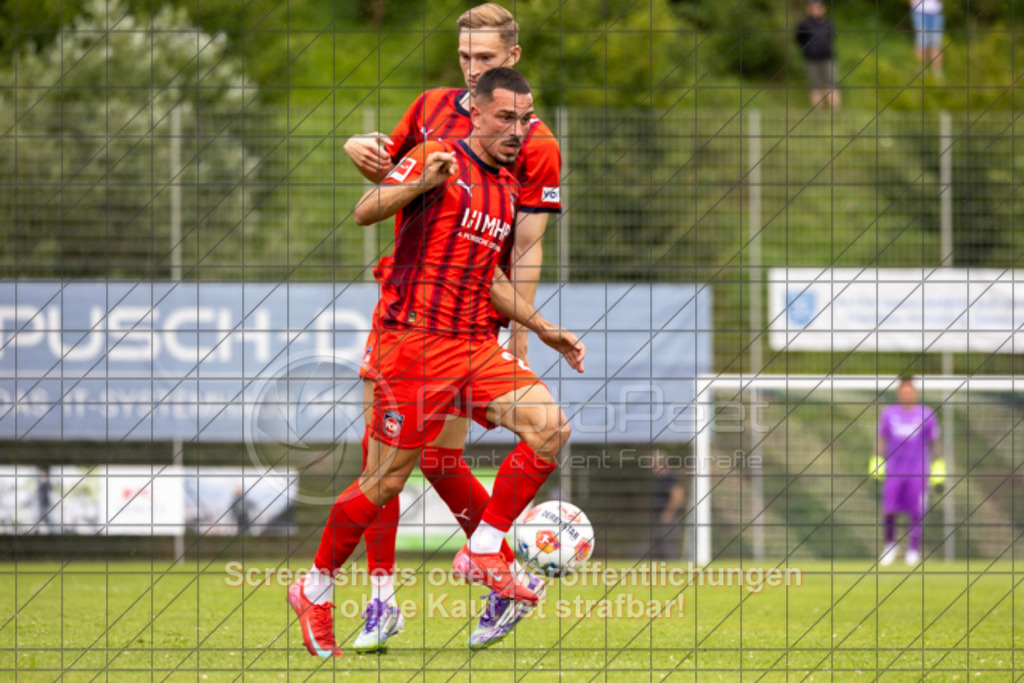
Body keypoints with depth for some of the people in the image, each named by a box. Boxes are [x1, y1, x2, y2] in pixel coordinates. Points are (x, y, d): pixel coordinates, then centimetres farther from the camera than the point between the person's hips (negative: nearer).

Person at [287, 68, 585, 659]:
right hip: (417, 339, -7)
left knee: (550, 426, -14)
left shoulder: (509, 189, 17)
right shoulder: (439, 161, -6)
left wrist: (545, 330, 22)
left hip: (477, 343, 7)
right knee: (386, 483, -3)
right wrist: (422, 183, -37)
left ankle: (483, 553, -4)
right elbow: (365, 213, -20)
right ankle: (316, 589, 17)